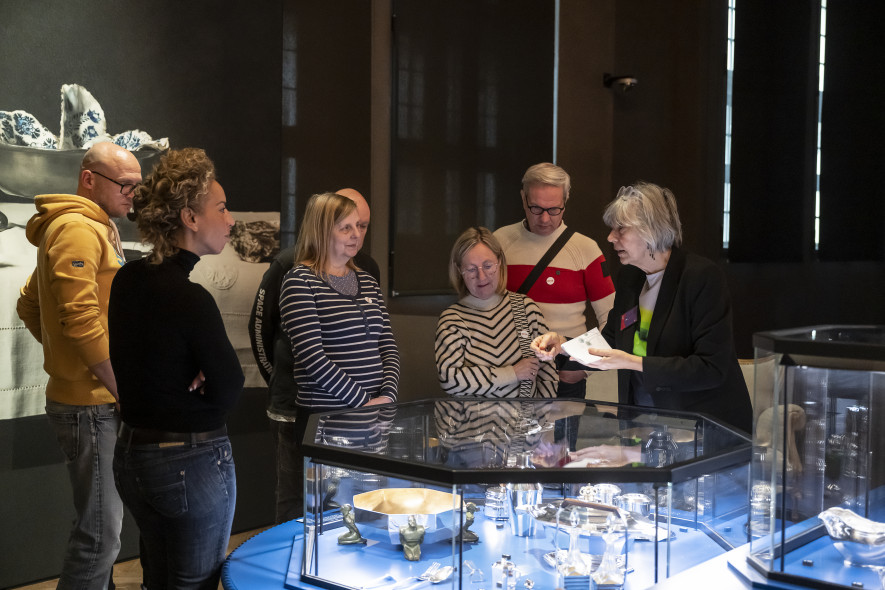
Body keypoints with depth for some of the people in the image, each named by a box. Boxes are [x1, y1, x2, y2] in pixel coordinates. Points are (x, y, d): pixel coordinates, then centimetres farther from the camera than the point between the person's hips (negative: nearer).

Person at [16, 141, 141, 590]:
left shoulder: (96, 229, 19)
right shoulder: (78, 229, -14)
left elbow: (29, 305, 25)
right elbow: (82, 319, -23)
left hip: (98, 400, 10)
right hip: (92, 404, -10)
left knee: (102, 523, 18)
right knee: (99, 533, -5)